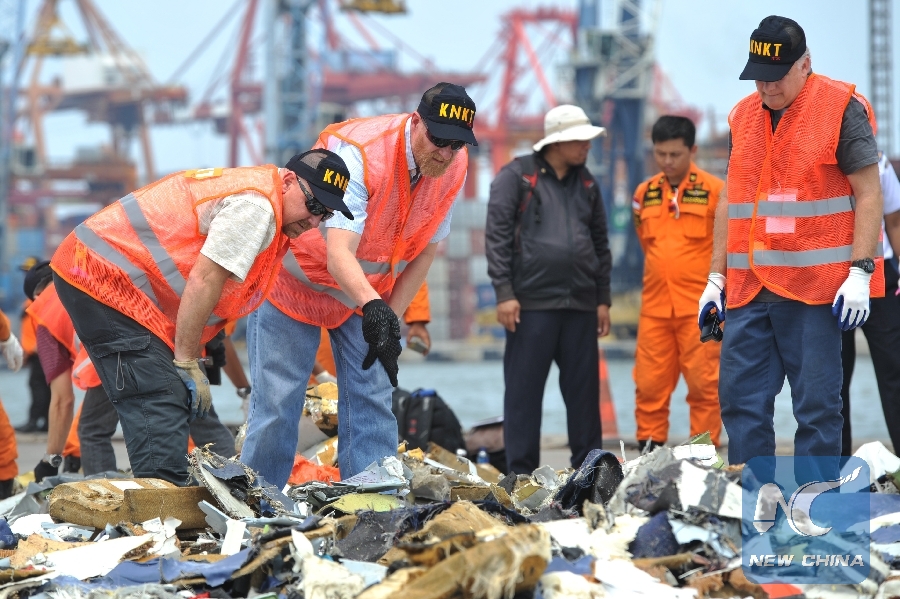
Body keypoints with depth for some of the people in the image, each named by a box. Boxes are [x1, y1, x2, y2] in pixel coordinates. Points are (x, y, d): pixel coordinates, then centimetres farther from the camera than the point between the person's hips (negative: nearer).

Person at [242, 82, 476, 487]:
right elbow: (339, 255, -45)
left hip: (371, 295, 5)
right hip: (295, 282, -5)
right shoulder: (359, 153, -35)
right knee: (276, 404, -6)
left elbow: (425, 249, -1)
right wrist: (373, 309, -61)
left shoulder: (454, 167, -15)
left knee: (372, 401, -3)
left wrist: (389, 318, -7)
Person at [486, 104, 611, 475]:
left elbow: (600, 244, 19)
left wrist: (603, 299, 14)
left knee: (584, 388, 6)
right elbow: (497, 236, -6)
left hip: (580, 304, 5)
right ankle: (521, 472, 2)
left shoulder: (585, 183, 15)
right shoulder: (517, 177, -2)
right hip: (532, 303, -5)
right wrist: (504, 293, -13)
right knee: (524, 389, -2)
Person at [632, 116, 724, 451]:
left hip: (699, 307, -4)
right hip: (655, 307, 4)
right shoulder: (644, 194, 11)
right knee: (649, 384, 3)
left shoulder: (715, 191, -2)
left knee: (703, 384, -3)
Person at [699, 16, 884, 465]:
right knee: (740, 399, 4)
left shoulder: (840, 107, -3)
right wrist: (716, 277, 16)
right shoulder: (743, 116, 15)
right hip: (748, 292, 6)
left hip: (816, 289, -6)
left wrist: (860, 272, -14)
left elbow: (868, 194, -5)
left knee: (817, 406, -4)